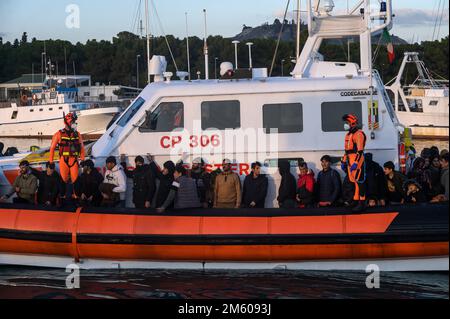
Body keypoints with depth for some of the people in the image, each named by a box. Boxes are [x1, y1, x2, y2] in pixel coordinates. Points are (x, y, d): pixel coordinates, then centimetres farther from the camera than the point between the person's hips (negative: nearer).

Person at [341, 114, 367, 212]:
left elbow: (360, 151, -19)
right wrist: (344, 161, 24)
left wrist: (355, 163, -24)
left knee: (359, 181, -10)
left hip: (357, 160, -10)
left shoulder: (359, 134, -11)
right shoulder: (348, 135, 21)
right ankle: (356, 201, 17)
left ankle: (361, 203, -11)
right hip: (350, 160, 10)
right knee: (352, 181, 11)